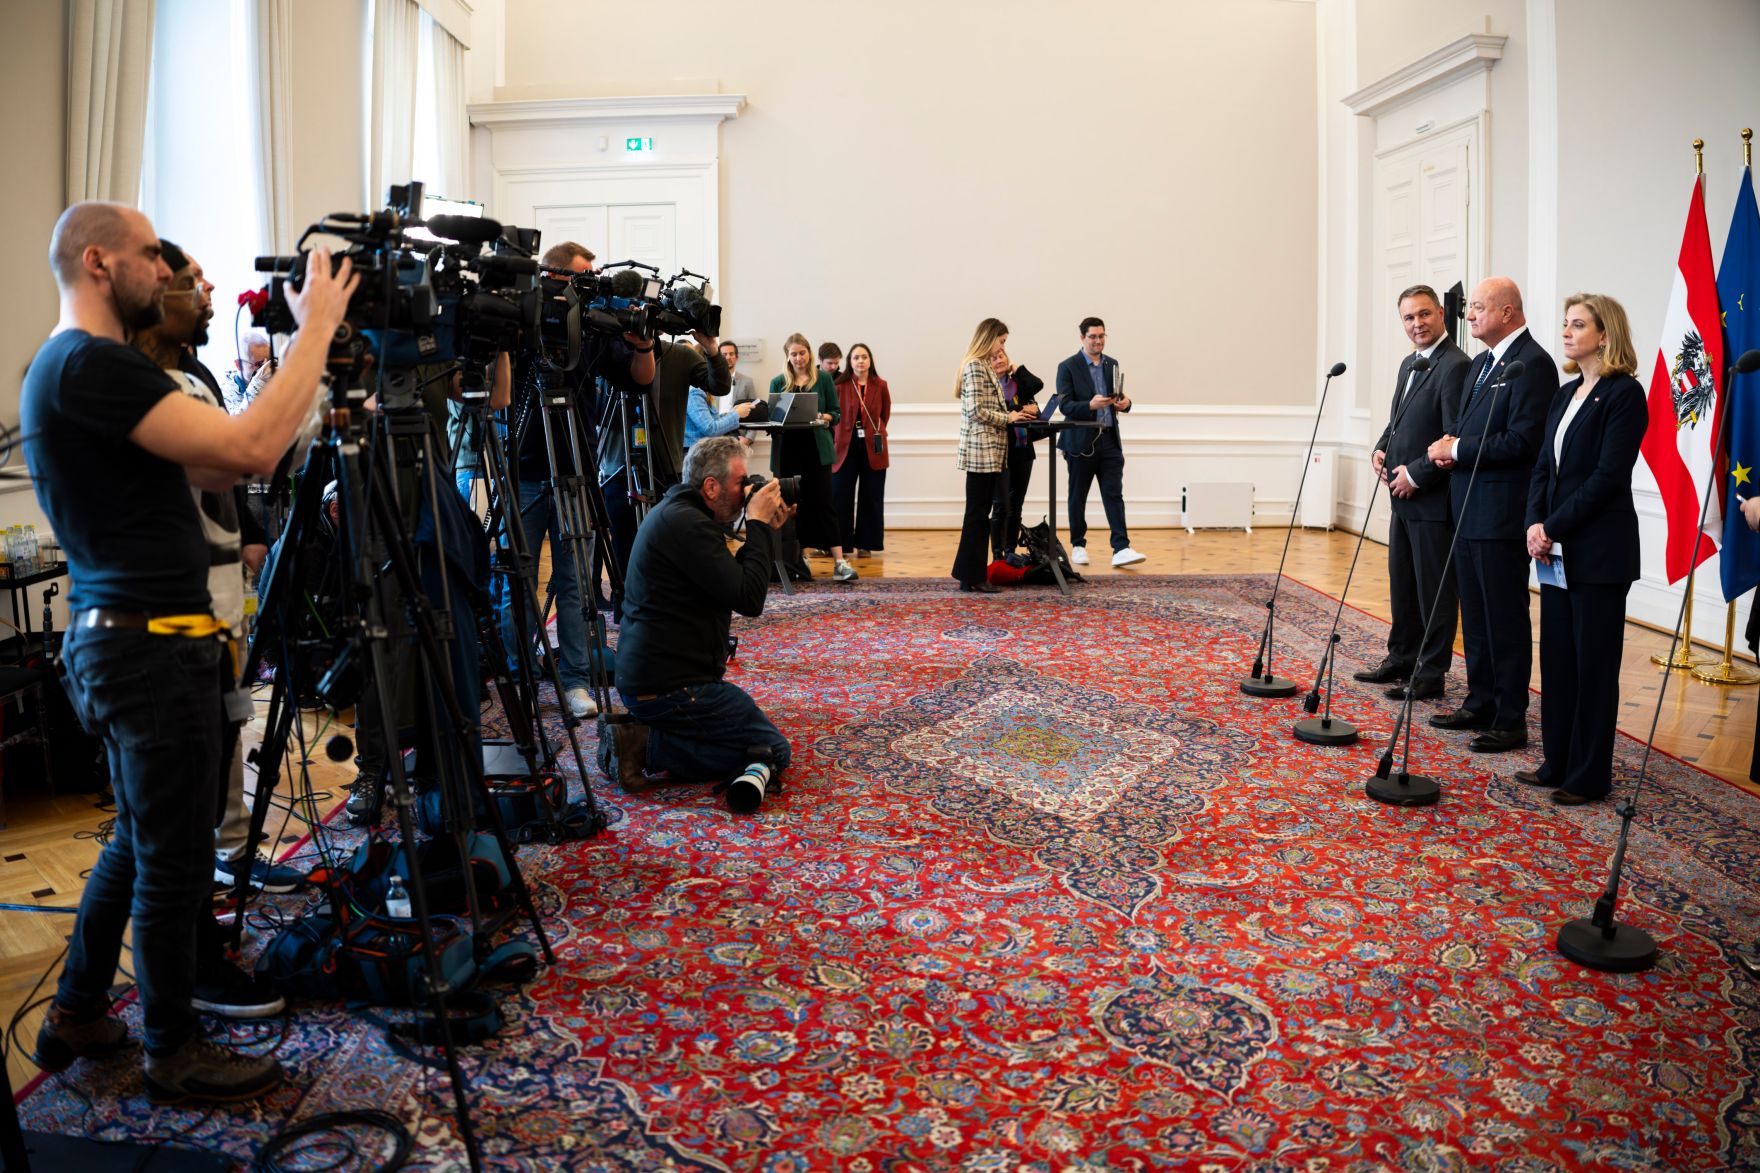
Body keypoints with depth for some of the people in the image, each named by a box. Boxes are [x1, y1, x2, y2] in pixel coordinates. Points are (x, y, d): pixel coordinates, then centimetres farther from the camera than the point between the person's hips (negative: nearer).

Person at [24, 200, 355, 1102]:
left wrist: (303, 339, 10)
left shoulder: (67, 366, 16)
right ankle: (174, 1053, 17)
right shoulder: (90, 365, -17)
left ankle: (76, 1017, 35)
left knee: (139, 841, 22)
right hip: (152, 646, -10)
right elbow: (250, 448, -26)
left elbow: (213, 469, 14)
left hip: (117, 640, 10)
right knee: (174, 858, 2)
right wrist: (316, 329, -16)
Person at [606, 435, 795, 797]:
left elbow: (735, 582, 19)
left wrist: (764, 529, 10)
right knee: (772, 752, -3)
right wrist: (759, 525, -13)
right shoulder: (688, 524, -19)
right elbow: (749, 600, -22)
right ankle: (645, 745, -7)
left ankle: (637, 733, 8)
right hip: (670, 686, -11)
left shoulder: (678, 511, 13)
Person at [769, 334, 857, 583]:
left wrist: (823, 417, -15)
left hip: (817, 450, -2)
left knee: (822, 503, -7)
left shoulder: (823, 379, 5)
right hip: (788, 451, 2)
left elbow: (836, 413, 5)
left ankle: (839, 563, -11)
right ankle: (799, 558, 16)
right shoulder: (778, 382, 9)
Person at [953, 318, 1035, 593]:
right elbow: (977, 410, -18)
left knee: (979, 514, 11)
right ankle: (973, 576, 0)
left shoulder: (985, 367, 19)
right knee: (978, 514, -5)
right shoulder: (975, 367, -11)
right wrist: (1008, 418, -9)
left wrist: (1016, 412, 6)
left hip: (989, 452, 10)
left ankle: (971, 575, 15)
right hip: (982, 449, -10)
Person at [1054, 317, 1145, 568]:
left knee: (1114, 494, -4)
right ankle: (1078, 545, 21)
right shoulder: (1068, 367, -5)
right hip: (1081, 441, -3)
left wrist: (1125, 403, -9)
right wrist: (1090, 405, -27)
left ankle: (1121, 549, -8)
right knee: (1078, 497, 7)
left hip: (1109, 439, 4)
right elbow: (1065, 405, -11)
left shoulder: (1112, 364, 11)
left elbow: (1117, 398, 15)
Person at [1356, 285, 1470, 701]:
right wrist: (1381, 449, 5)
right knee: (1402, 583, 17)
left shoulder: (1455, 366, -15)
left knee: (1434, 588, 0)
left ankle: (1431, 673, 8)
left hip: (1434, 498, -9)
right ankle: (1402, 658, 30)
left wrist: (1415, 474, -17)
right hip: (1403, 495, 9)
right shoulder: (1409, 364, 14)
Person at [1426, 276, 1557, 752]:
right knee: (1475, 616, 16)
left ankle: (1511, 720, 7)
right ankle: (1480, 704, 27)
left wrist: (1456, 450, -15)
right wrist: (1450, 443, 1)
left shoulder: (1532, 363, -14)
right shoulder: (1480, 364, 16)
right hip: (1468, 511, 10)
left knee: (1506, 621, -2)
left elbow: (1522, 441, -22)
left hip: (1502, 513, -10)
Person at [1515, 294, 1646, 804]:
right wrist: (1535, 523, -5)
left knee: (1593, 664, 0)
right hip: (1557, 550, 8)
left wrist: (1554, 527, -16)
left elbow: (1608, 476, -17)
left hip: (1599, 550, -8)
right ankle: (1558, 763, 22)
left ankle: (1589, 776, 10)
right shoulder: (1566, 394, 13)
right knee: (1557, 658, 12)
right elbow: (1544, 466, 10)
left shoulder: (1624, 393, -10)